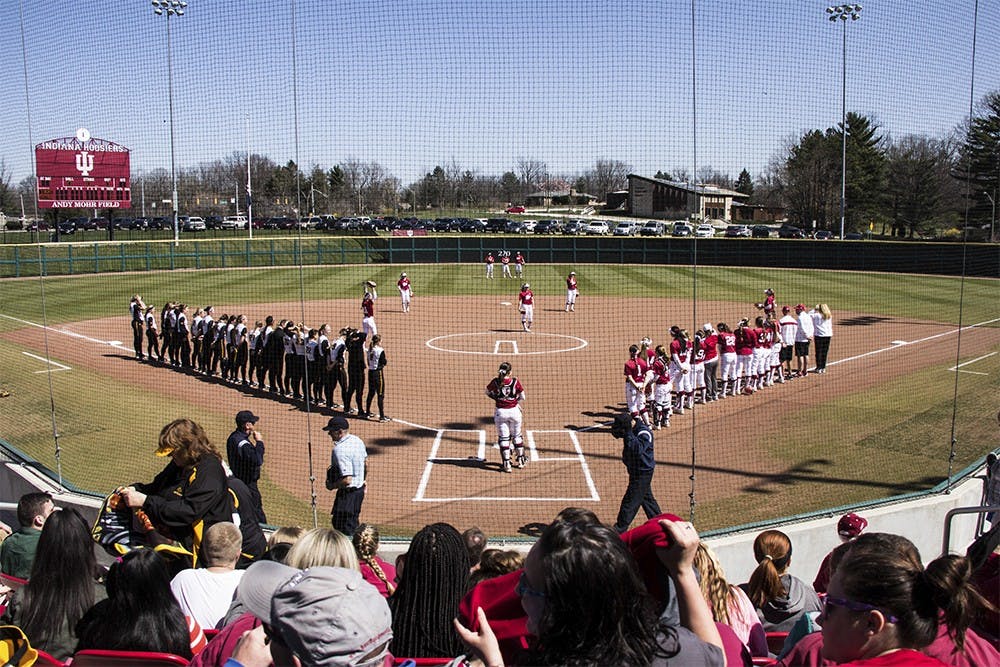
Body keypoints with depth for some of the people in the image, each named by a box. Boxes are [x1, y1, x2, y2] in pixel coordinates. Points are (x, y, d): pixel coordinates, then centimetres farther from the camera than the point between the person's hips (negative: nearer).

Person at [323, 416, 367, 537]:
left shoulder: (340, 450, -27)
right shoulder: (358, 440, 2)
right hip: (360, 490, 10)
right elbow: (366, 464, 16)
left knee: (345, 530, 1)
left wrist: (332, 486, -13)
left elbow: (347, 480, -30)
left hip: (348, 492, -10)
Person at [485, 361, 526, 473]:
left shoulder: (495, 382, -10)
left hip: (500, 412, 0)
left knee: (503, 437, 8)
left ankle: (506, 463, 6)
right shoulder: (515, 381, -11)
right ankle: (521, 460, 30)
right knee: (517, 435, 18)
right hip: (514, 410, 1)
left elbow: (487, 392, 8)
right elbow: (522, 397, -1)